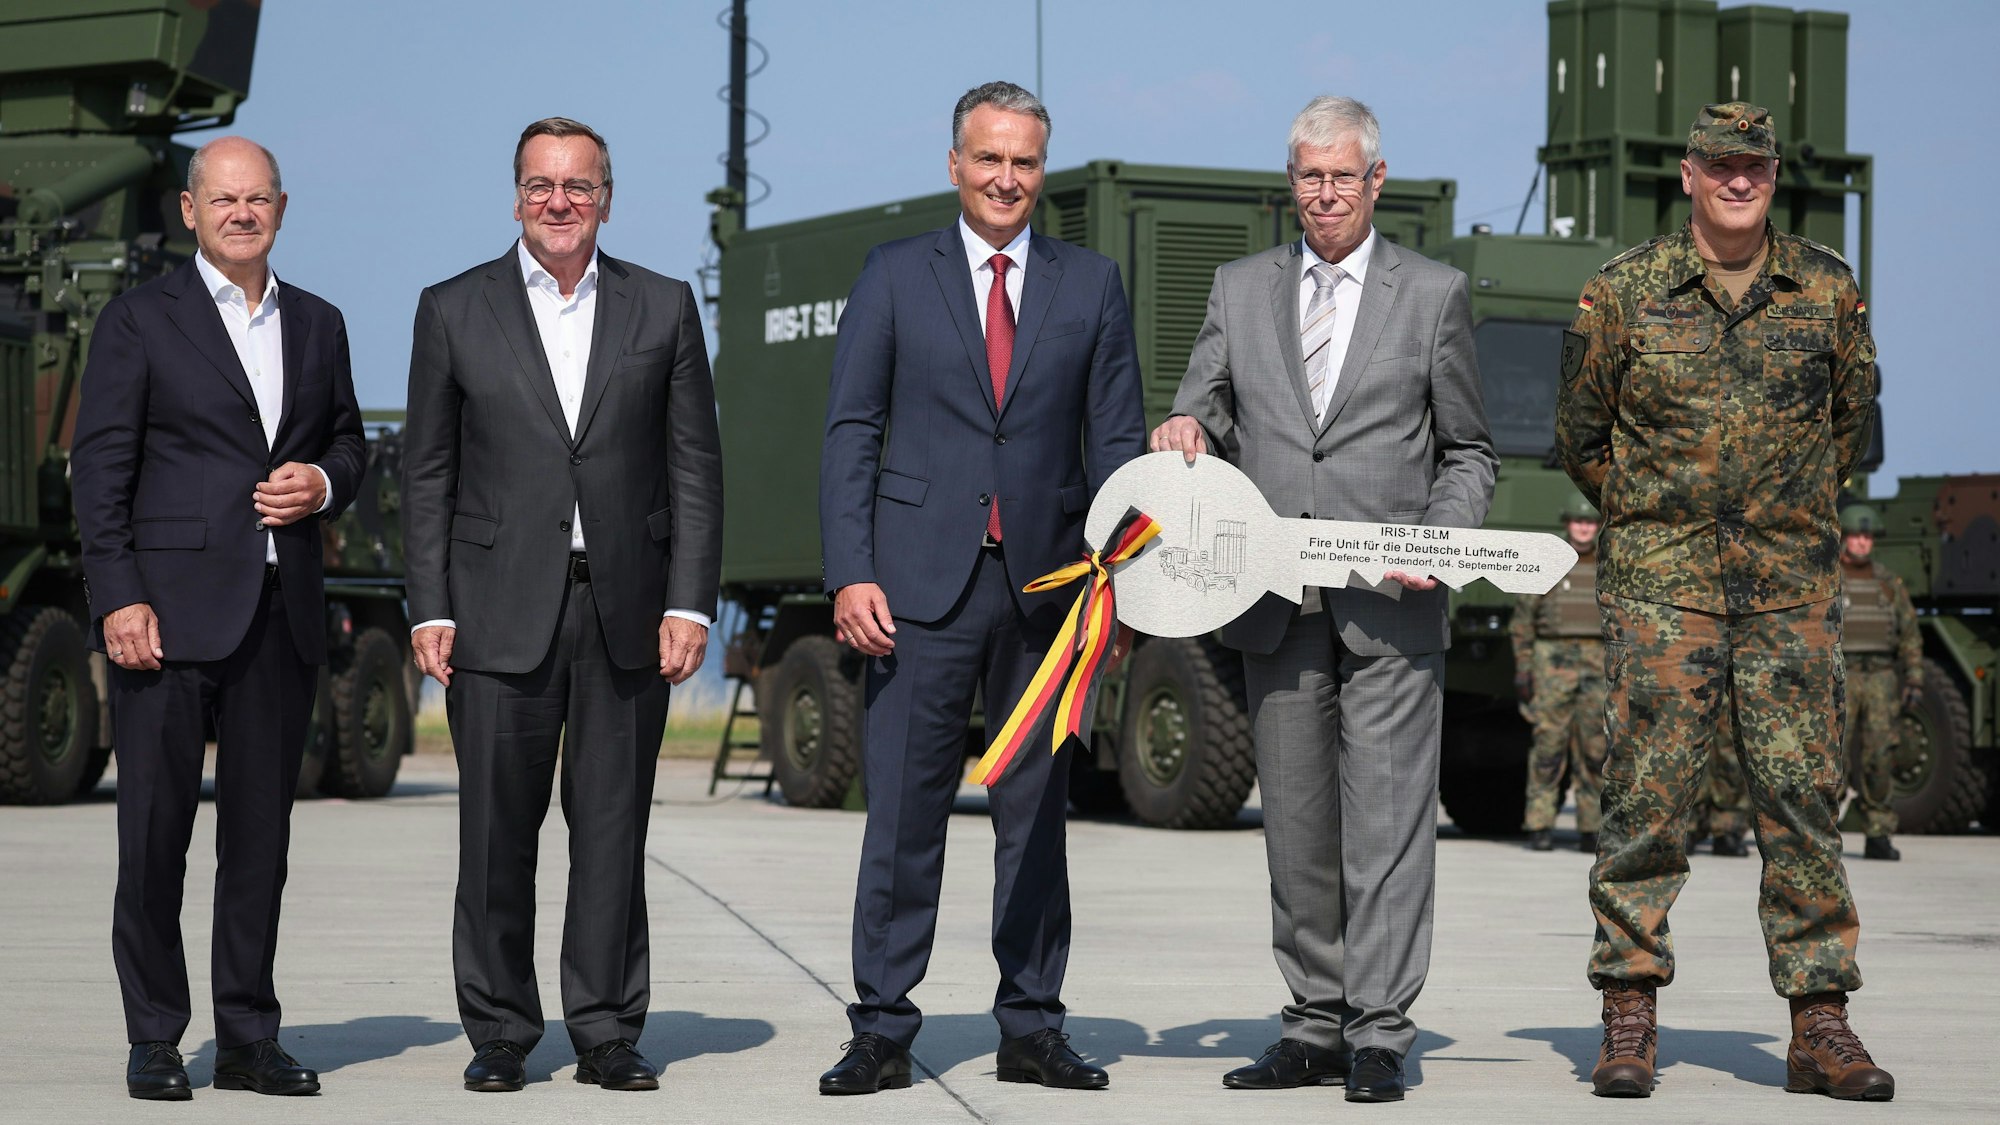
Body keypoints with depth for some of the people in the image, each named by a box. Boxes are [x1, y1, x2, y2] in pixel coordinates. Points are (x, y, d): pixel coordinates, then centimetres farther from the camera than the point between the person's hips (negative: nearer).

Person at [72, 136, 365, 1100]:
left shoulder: (318, 325, 15)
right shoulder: (139, 320, 1)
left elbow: (347, 442, 23)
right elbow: (99, 468, -4)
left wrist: (324, 484, -1)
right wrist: (119, 600, -12)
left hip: (281, 613, 4)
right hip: (169, 609, -4)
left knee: (262, 831, 6)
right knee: (155, 829, -2)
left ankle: (249, 1038, 14)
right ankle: (154, 1042, 6)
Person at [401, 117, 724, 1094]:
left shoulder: (664, 309, 8)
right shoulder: (455, 310, 6)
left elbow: (695, 466, 6)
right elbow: (428, 473, 6)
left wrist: (690, 603, -3)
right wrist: (430, 610, -2)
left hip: (628, 610, 1)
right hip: (501, 610, -1)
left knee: (613, 826, 3)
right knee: (497, 828, 0)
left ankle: (607, 1032, 10)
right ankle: (499, 1032, 10)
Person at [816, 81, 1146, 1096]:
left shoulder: (1091, 284, 10)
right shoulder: (894, 277, 6)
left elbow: (1116, 443, 9)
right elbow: (850, 434, 3)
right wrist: (851, 573, -7)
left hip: (1047, 583, 2)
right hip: (923, 584, -2)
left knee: (1037, 812, 7)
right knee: (903, 811, -2)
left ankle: (1031, 1029, 15)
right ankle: (882, 1030, 4)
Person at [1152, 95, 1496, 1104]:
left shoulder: (1433, 293, 7)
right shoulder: (1240, 290, 14)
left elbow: (1468, 453, 10)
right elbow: (1204, 417, 15)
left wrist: (1438, 545, -7)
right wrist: (1184, 431, -10)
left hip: (1389, 604, -3)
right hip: (1278, 601, 3)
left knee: (1386, 819, -7)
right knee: (1297, 822, 6)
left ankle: (1379, 1035, -5)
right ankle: (1316, 1027, 13)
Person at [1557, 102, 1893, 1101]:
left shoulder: (1827, 290, 5)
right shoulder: (1622, 294, 0)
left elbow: (1853, 418, 20)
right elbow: (1582, 435, 11)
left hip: (1792, 587, 2)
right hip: (1662, 585, -2)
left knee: (1801, 795, 1)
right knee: (1647, 795, -3)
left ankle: (1820, 1026, 5)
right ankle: (1629, 1017, 4)